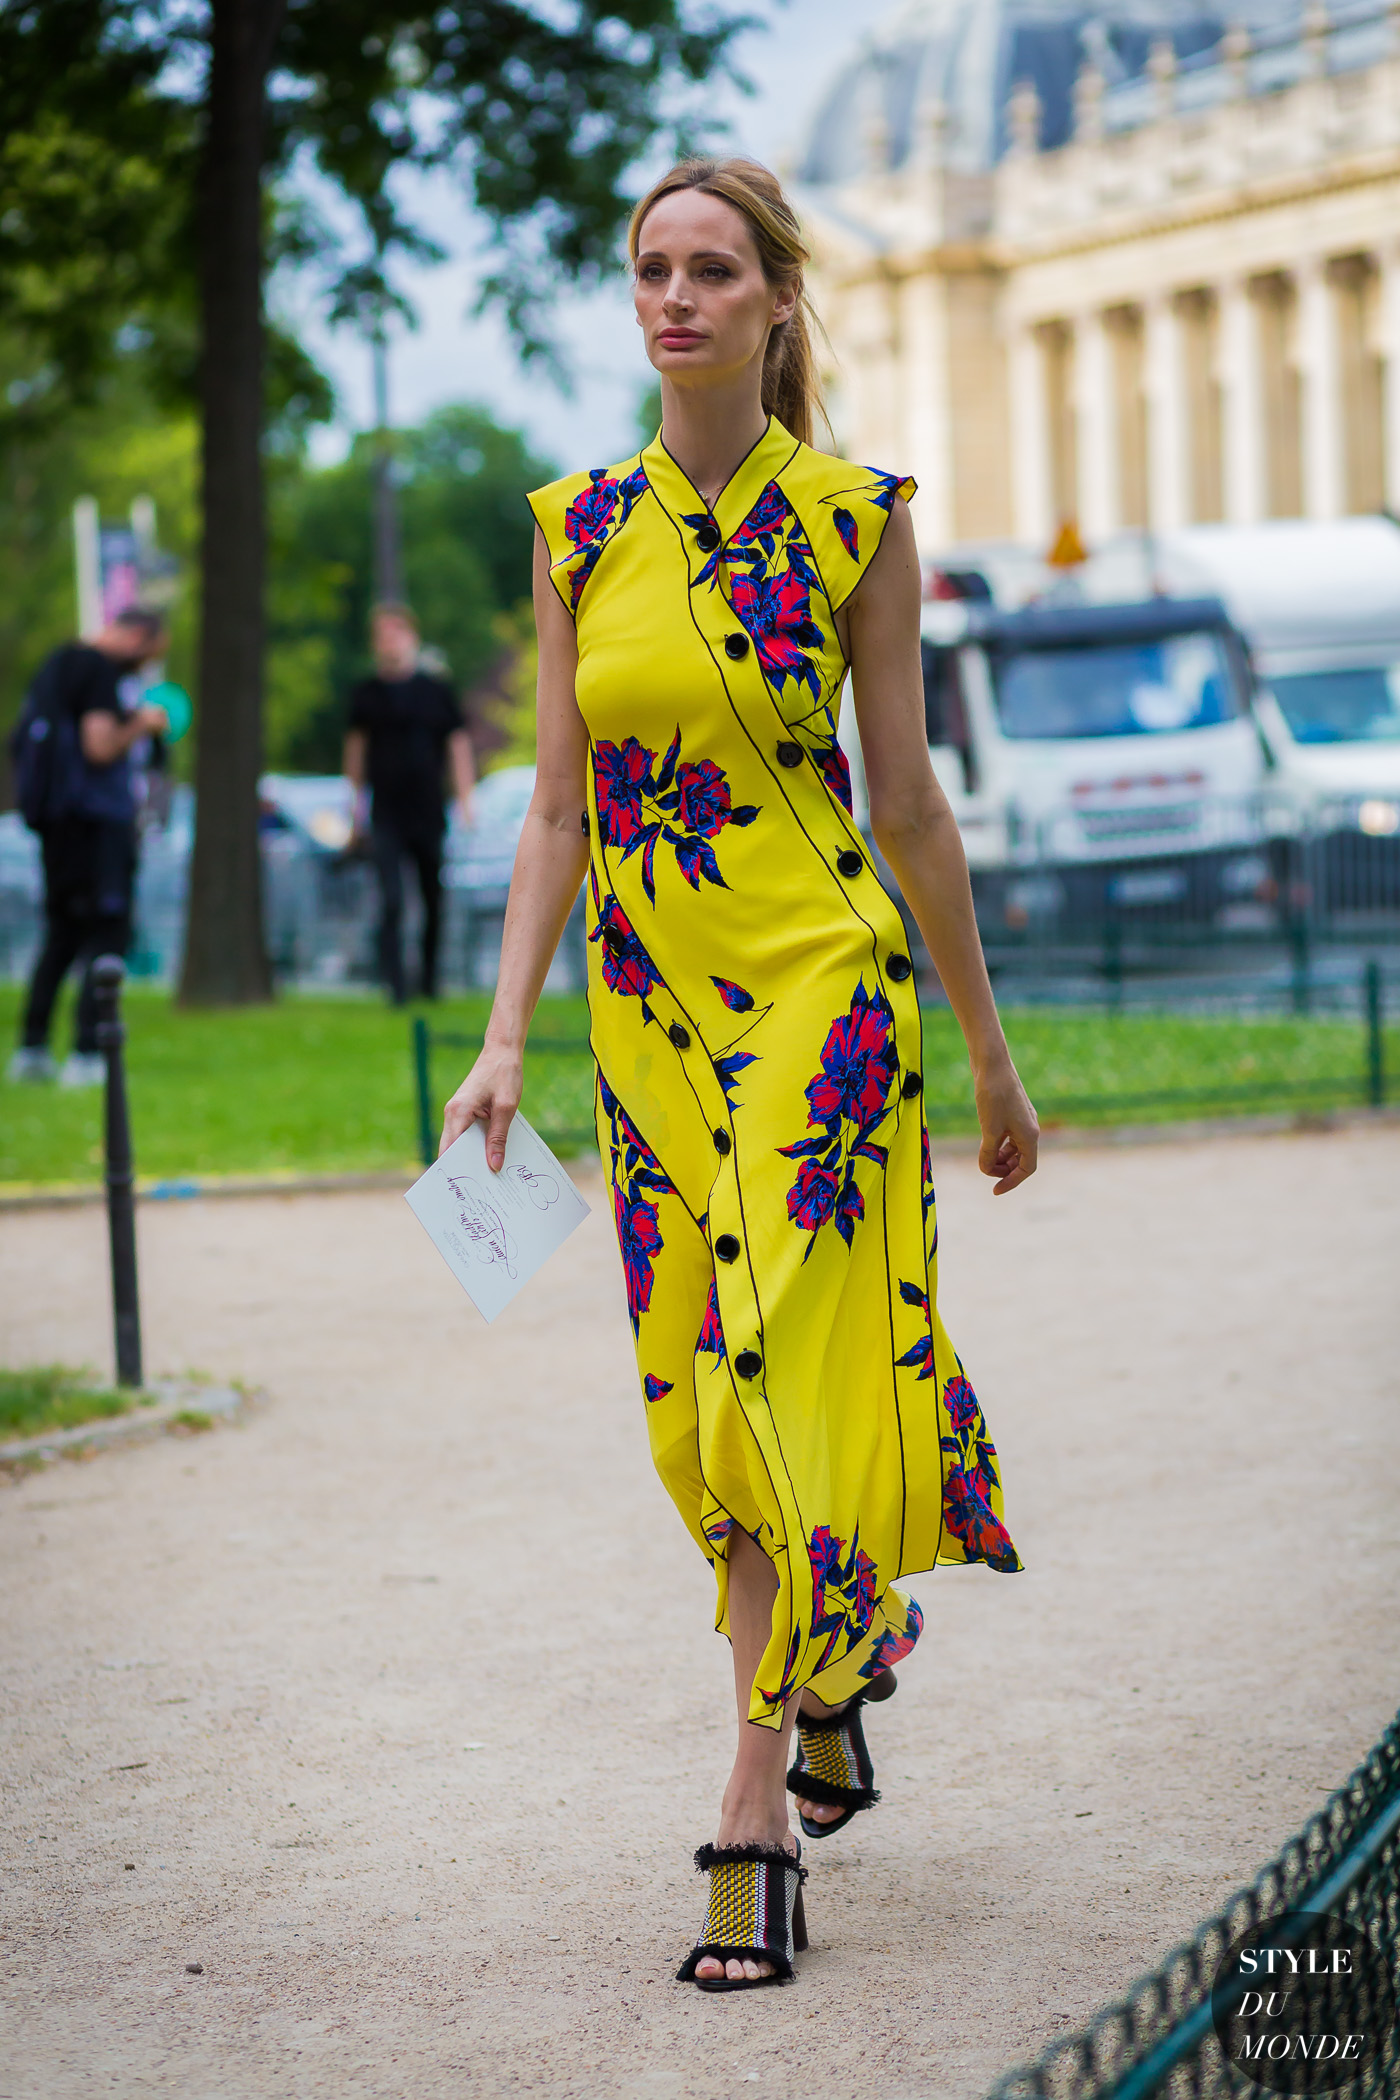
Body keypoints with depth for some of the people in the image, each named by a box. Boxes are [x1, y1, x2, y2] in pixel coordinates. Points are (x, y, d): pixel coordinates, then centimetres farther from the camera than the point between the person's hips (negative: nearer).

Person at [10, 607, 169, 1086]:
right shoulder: (103, 670, -13)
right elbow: (101, 747, -21)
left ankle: (31, 1048, 15)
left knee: (62, 930, 17)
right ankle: (86, 1055, -8)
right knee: (107, 933, -4)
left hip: (56, 820, 9)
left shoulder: (56, 664, 15)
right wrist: (140, 725, -3)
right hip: (97, 820, -9)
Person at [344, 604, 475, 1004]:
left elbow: (458, 746, 6)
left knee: (436, 900, 6)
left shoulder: (436, 690, 3)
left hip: (430, 812, 0)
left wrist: (465, 804, -1)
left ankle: (431, 979, 20)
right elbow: (356, 745, 16)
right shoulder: (366, 694, 6)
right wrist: (357, 804, 17)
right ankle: (394, 983, -9)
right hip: (386, 816, 0)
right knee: (391, 900, -11)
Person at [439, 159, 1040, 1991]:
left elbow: (908, 797, 1)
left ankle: (754, 1805, -6)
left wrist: (991, 1056, 6)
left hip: (821, 992, -4)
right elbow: (560, 808, 7)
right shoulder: (581, 528, 6)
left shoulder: (853, 520, -3)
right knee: (694, 1399, 9)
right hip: (648, 1009, 4)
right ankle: (833, 1665, 33)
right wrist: (506, 1034, -2)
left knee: (778, 1380, -10)